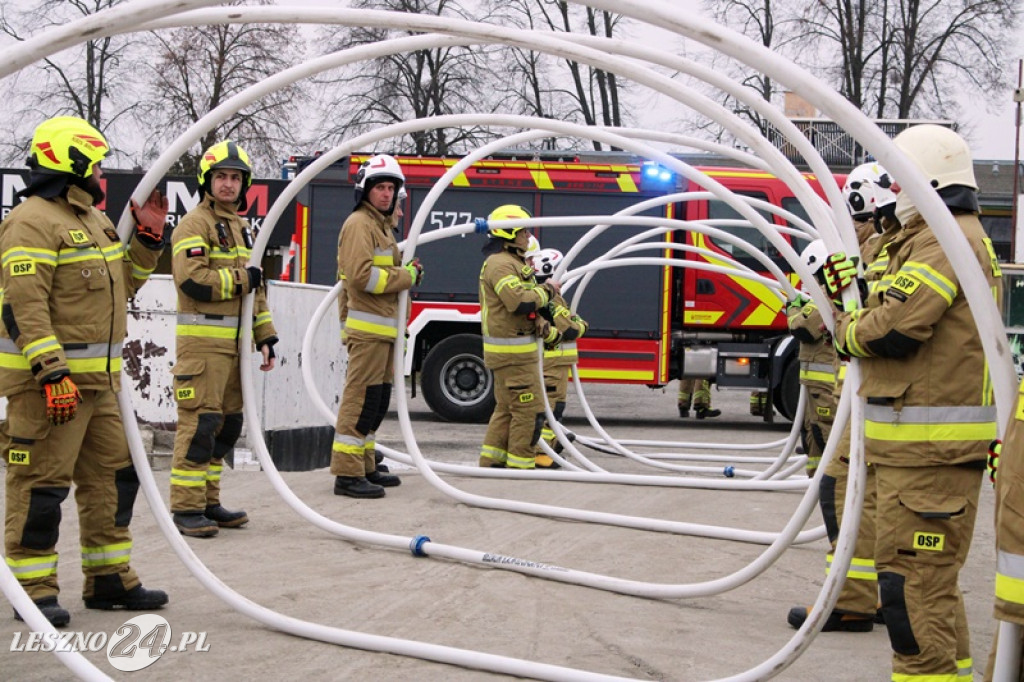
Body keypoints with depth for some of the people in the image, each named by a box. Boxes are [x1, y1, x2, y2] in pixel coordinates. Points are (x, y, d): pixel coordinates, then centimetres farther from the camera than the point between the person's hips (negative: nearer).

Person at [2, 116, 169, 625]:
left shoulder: (93, 219, 19)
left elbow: (123, 284, 26)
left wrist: (147, 238, 10)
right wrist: (51, 373, -27)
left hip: (100, 378, 10)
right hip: (47, 380, -10)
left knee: (114, 476, 14)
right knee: (41, 483, -5)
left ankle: (109, 579, 24)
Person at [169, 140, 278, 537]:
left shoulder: (242, 228, 21)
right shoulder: (195, 224, -7)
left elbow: (255, 289, 25)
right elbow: (192, 281, -20)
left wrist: (265, 336, 19)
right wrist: (241, 278, -10)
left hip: (235, 341, 9)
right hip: (202, 341, -9)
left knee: (227, 425, 11)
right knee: (200, 423, -11)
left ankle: (208, 502, 19)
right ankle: (185, 508, -7)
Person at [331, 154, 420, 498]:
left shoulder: (382, 225, 23)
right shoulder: (360, 224, -10)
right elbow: (362, 276, -21)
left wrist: (407, 273, 6)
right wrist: (407, 276, -12)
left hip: (383, 328, 10)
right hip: (367, 328, -10)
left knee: (377, 401, 13)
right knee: (361, 398, -11)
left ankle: (365, 467, 21)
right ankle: (347, 474, -10)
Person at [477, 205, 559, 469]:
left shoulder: (513, 263, 20)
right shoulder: (500, 264, -15)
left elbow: (527, 308, 24)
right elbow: (520, 301, -27)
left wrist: (548, 331, 15)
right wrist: (547, 290, -12)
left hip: (512, 351, 11)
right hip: (513, 351, -11)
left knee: (507, 409, 15)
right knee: (529, 410, -8)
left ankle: (491, 462, 18)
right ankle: (520, 466, -4)